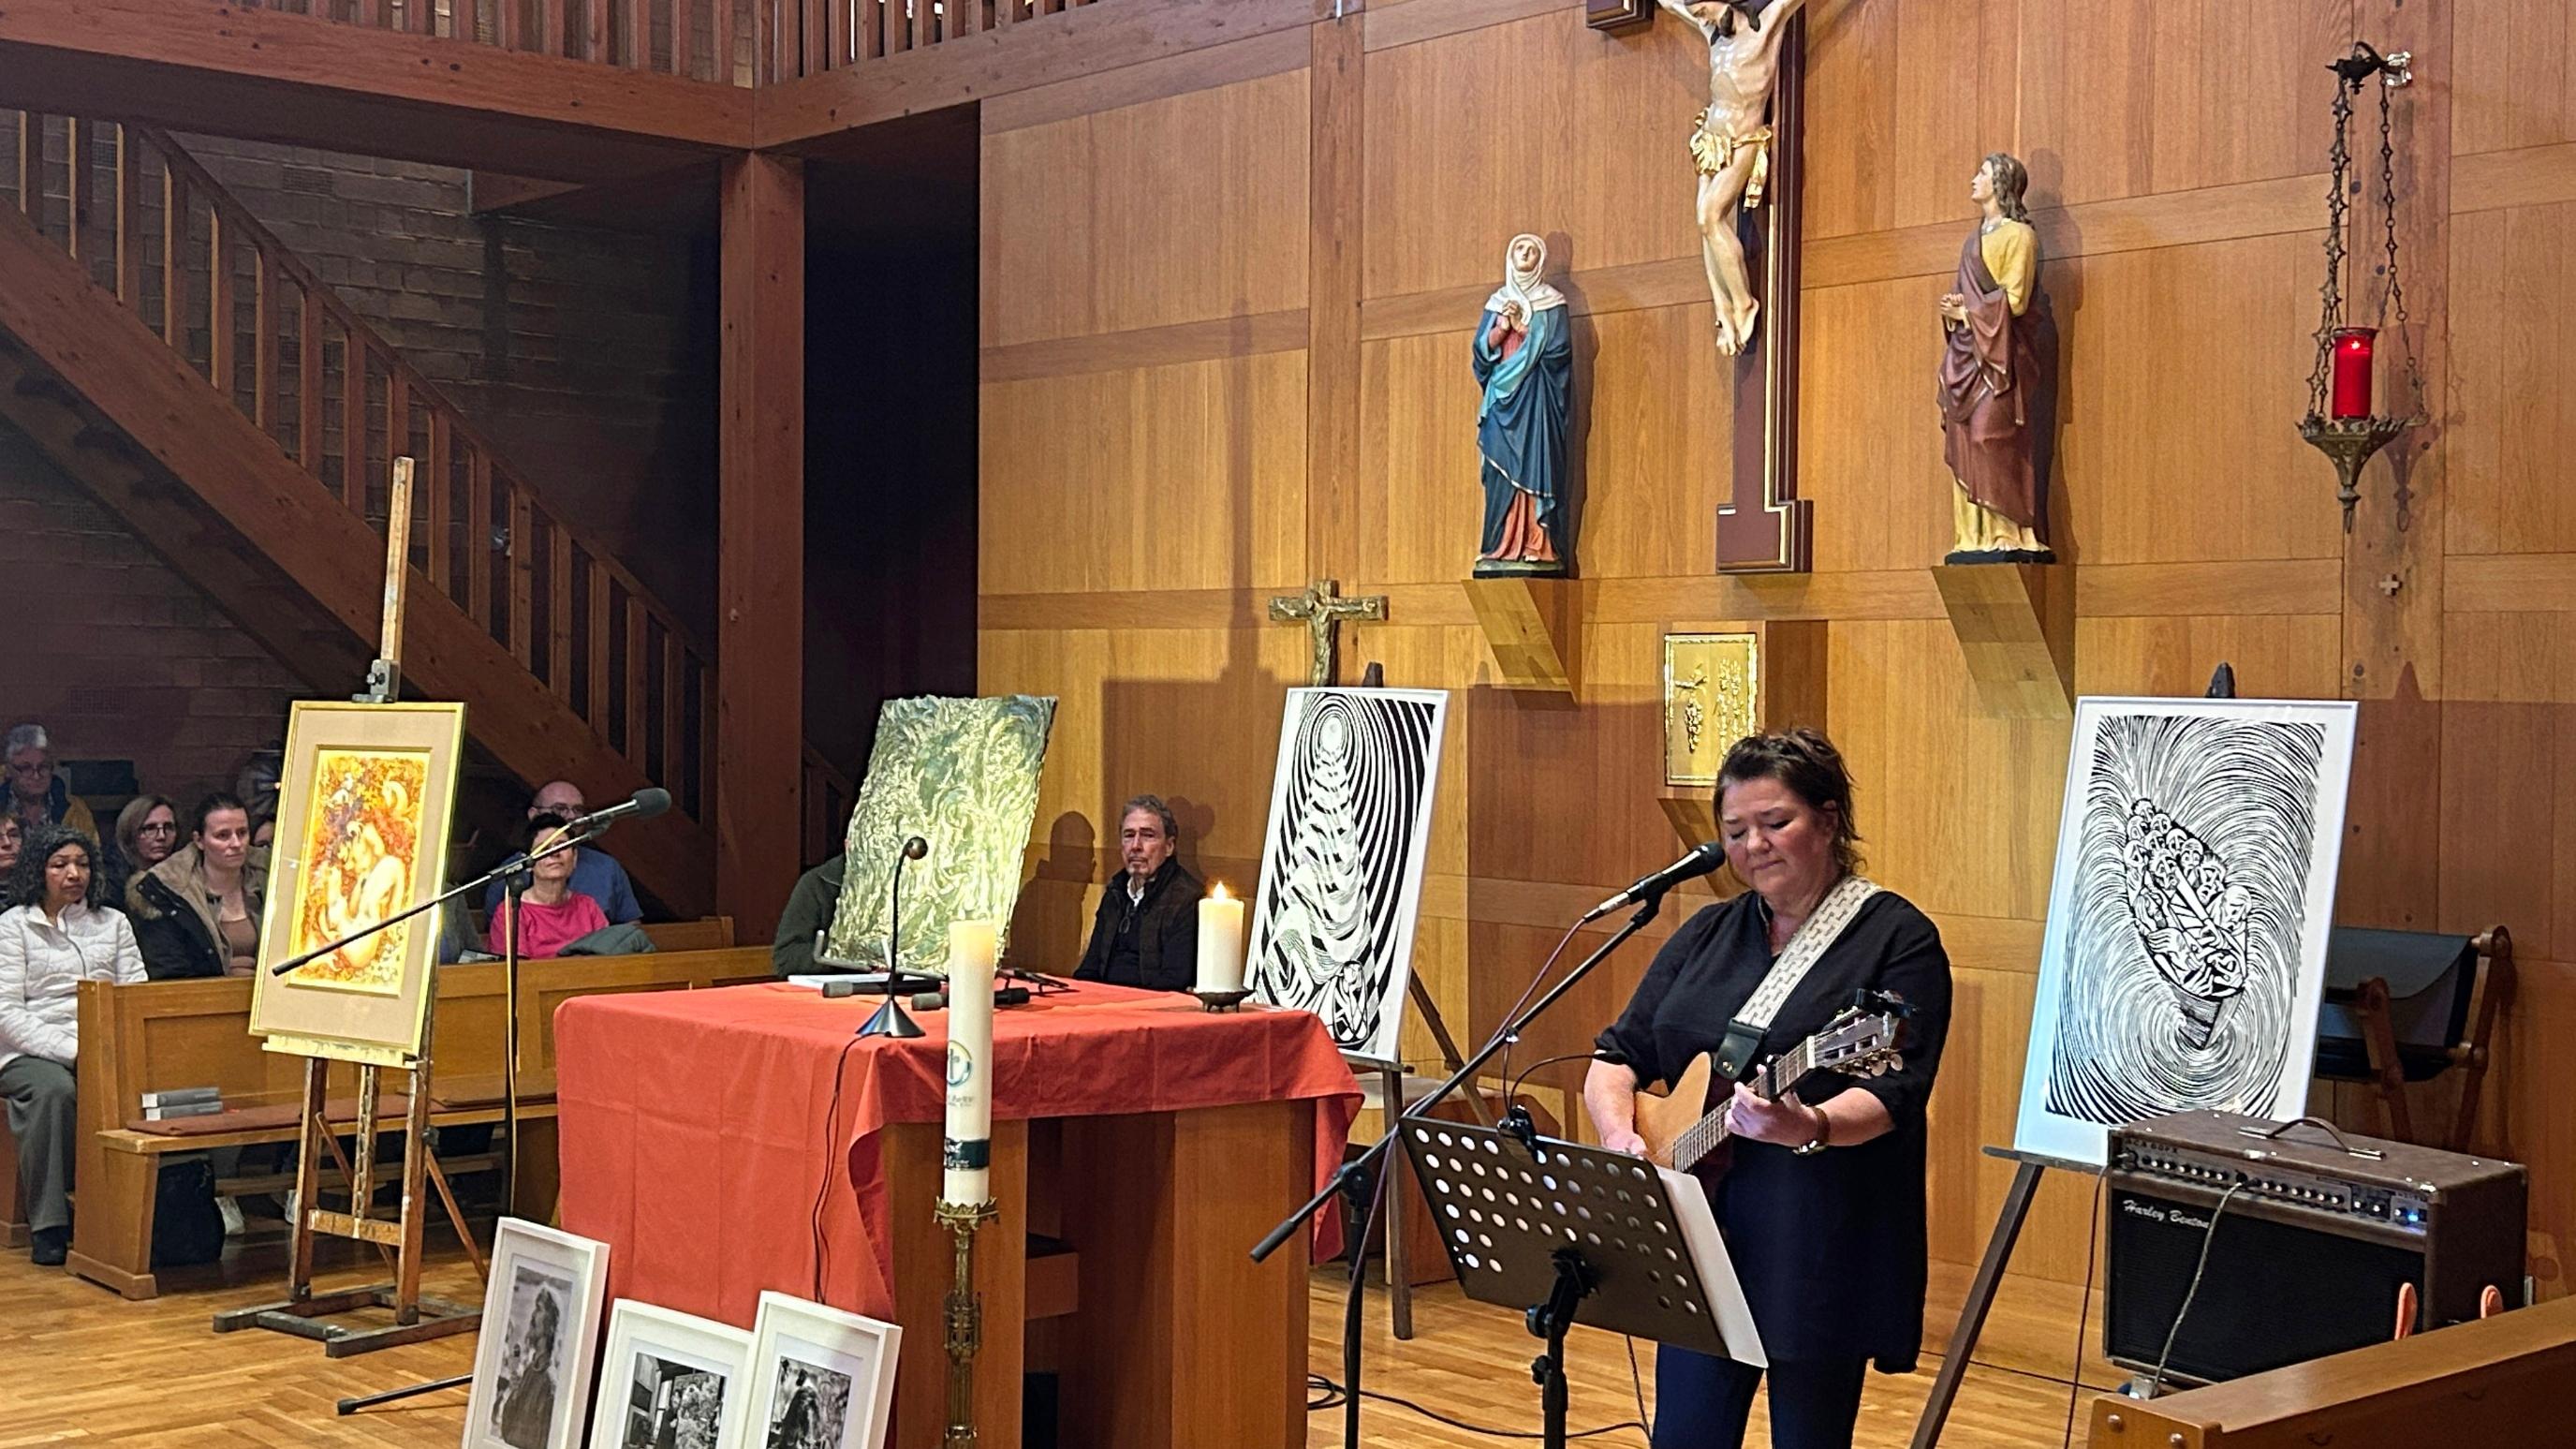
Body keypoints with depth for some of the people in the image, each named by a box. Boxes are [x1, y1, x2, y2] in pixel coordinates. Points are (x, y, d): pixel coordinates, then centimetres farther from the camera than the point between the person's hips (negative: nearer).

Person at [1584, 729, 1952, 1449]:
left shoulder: (1897, 938, -6)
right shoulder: (1708, 934, 11)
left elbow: (1895, 1090, -18)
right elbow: (1618, 1056, 12)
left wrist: (1809, 1129, -37)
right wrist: (1621, 1136, -8)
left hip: (1823, 1251, -5)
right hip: (1699, 1234, 5)